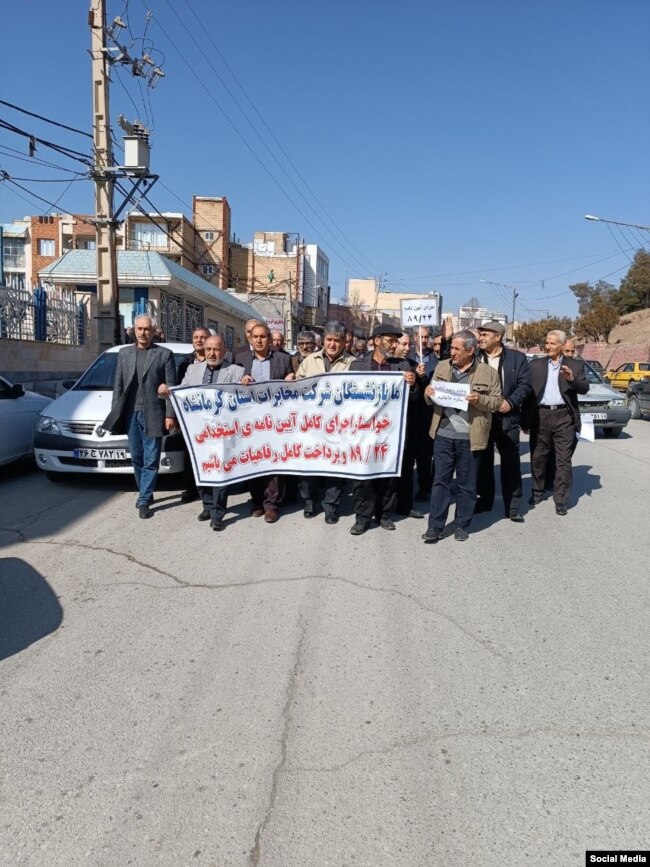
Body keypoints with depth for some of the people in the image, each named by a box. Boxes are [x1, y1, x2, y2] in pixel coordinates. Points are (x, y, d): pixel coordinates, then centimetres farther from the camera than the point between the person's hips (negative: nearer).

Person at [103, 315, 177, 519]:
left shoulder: (165, 354, 1)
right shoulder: (124, 353, 12)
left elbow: (171, 387, -2)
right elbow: (118, 385, 11)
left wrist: (170, 415, -9)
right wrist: (115, 412, 5)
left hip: (152, 414, -4)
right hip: (131, 413, 4)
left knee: (151, 460, -1)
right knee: (137, 458, 11)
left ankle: (144, 501, 4)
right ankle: (145, 493, 26)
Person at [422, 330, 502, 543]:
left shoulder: (488, 372, -2)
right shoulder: (441, 367, 8)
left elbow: (497, 402, -1)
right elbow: (431, 398, 15)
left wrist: (479, 399, -19)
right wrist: (428, 392, -8)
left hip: (470, 437, -2)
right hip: (443, 434, 2)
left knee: (466, 483, 9)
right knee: (440, 480, 4)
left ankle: (462, 526, 22)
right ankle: (435, 526, 10)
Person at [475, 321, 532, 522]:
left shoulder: (517, 358, 1)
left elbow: (525, 385, -3)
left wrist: (511, 402, -14)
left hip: (507, 417, -2)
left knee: (511, 463, 3)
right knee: (483, 461, 11)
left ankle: (513, 507, 10)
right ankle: (484, 500, 24)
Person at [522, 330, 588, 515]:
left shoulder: (575, 364, 6)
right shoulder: (535, 364, 9)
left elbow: (584, 389, -2)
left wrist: (572, 379, -23)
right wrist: (525, 420, 2)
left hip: (564, 416, -1)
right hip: (540, 415, 2)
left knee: (563, 460, 0)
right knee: (537, 458, 10)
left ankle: (561, 500, 5)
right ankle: (537, 492, 27)